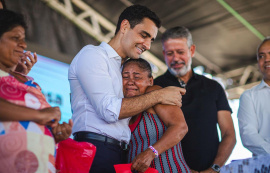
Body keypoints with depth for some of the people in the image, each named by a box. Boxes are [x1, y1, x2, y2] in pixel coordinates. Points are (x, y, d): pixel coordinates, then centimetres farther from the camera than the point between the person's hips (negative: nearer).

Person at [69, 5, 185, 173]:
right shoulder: (92, 54, 0)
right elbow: (109, 111, -13)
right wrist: (158, 96, -7)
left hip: (121, 154, 7)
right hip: (96, 151, -7)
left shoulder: (123, 69, 24)